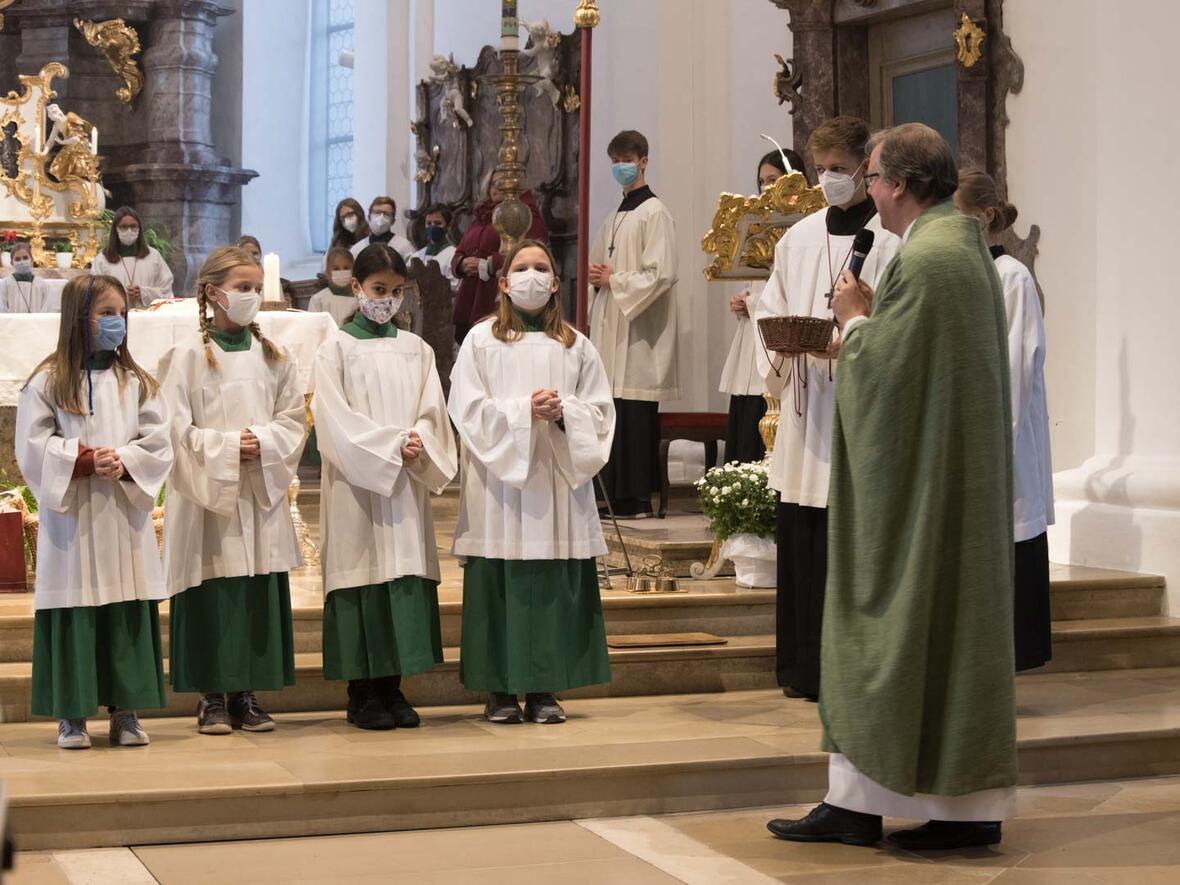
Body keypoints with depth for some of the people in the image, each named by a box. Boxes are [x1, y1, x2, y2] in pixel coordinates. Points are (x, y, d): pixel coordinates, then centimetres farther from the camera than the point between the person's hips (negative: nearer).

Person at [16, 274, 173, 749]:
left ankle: (124, 711, 12)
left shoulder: (137, 381, 8)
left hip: (125, 516, 3)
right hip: (70, 518, -2)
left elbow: (158, 443, 4)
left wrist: (123, 461, -14)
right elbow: (33, 447, -5)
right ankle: (72, 714, 8)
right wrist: (84, 460, -17)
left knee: (128, 614, 3)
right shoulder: (49, 381, 0)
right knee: (74, 612, -1)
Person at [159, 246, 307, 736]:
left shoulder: (273, 355, 9)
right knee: (211, 594, -2)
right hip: (206, 494, -4)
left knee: (260, 594, 4)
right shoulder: (188, 355, -4)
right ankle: (211, 697, 7)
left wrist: (263, 441, -11)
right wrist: (227, 447, -15)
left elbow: (293, 419, 7)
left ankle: (248, 694, 13)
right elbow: (176, 429, -8)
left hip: (262, 493, 4)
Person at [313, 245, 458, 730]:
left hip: (407, 483, 4)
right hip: (356, 483, -4)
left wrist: (418, 443, -15)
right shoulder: (337, 349, 1)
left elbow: (432, 411, 6)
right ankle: (362, 694, 3)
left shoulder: (416, 349, 13)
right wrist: (392, 445, -16)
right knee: (363, 574, -4)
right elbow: (336, 418, -8)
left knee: (406, 576, 2)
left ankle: (392, 687, 10)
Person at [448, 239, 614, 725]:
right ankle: (500, 690, 4)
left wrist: (564, 411, -11)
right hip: (499, 481, -2)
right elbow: (467, 409, -3)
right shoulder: (481, 340, 5)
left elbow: (600, 411, 9)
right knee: (500, 586, -3)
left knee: (555, 587, 0)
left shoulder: (575, 345, 12)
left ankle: (545, 690, 7)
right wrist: (523, 410, -14)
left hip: (559, 481, 2)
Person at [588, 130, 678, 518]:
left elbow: (661, 275, -15)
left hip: (638, 332, -8)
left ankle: (637, 499, -5)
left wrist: (614, 279, -10)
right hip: (609, 328, 8)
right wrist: (597, 278, 7)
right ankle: (616, 496, 11)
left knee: (635, 416, -8)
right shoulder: (614, 219, 20)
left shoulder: (654, 214, -7)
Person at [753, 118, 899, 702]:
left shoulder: (889, 239, -3)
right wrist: (777, 352, -2)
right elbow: (771, 309, 17)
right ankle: (804, 668, 16)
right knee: (798, 540, 7)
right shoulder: (798, 238, 15)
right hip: (805, 409, 6)